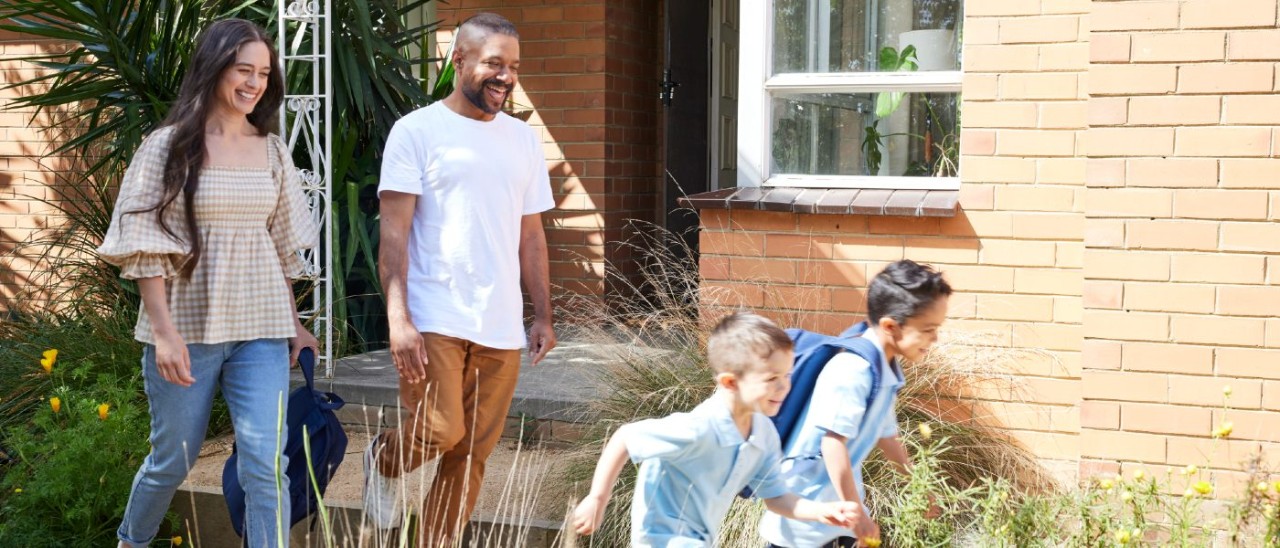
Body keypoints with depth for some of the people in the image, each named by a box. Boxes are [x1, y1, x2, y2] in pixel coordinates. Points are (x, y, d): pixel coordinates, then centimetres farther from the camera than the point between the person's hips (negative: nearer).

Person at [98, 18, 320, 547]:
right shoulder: (169, 145, -5)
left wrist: (293, 323, 14)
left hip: (260, 330, 3)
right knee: (173, 458, 12)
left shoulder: (272, 151, 8)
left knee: (266, 464, -6)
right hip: (188, 328, -3)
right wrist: (164, 330, -17)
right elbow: (145, 246, -8)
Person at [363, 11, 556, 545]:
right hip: (434, 318, -5)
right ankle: (384, 460, 18)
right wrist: (398, 319, -16)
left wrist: (543, 317, 12)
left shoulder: (523, 139, 14)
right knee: (439, 431, -15)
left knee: (470, 456, 4)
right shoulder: (417, 131, -2)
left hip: (501, 327, 5)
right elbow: (394, 234, -7)